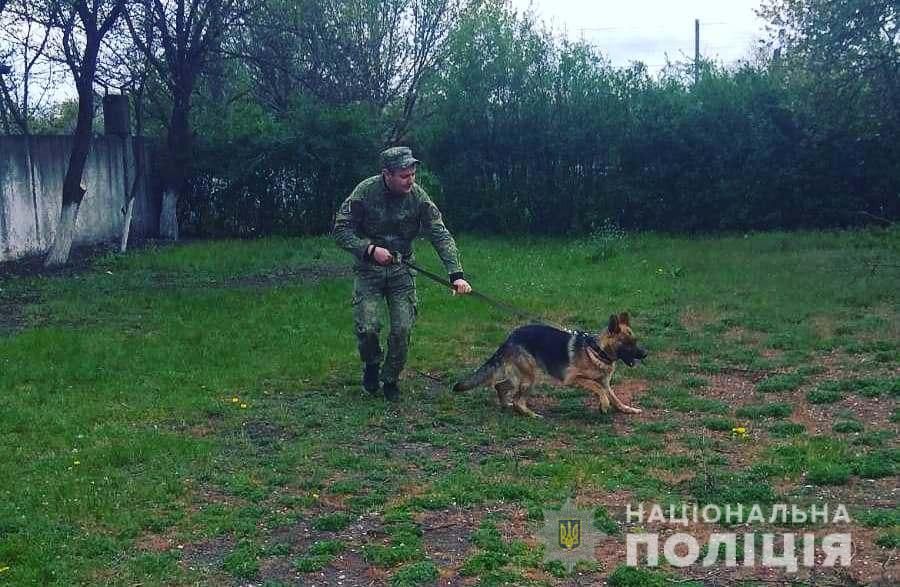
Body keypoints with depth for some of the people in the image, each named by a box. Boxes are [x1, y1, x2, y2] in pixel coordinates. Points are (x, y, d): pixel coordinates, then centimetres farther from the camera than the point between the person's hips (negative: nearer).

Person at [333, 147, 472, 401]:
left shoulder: (417, 195, -12)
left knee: (402, 330, -5)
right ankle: (372, 365, 19)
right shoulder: (365, 191, -17)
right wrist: (370, 249, -25)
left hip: (402, 270, 2)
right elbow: (341, 229, -11)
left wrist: (456, 273, -25)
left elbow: (440, 235, -14)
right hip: (368, 270, -1)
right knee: (367, 327, -13)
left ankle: (390, 380, 18)